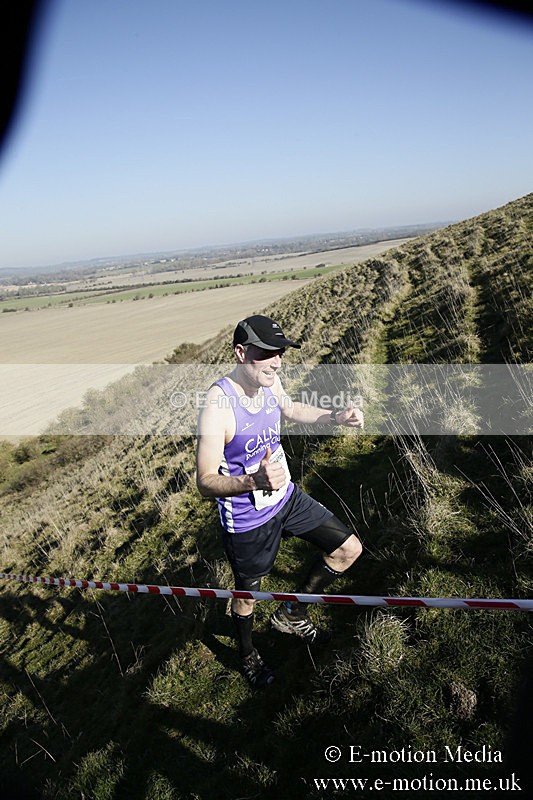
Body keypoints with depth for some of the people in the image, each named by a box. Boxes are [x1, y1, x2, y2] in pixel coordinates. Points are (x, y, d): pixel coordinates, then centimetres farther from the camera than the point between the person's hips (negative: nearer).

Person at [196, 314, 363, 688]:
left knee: (349, 549, 10)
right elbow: (206, 482, -28)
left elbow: (292, 409, 16)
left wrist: (336, 416, 1)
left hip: (288, 498, 7)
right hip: (248, 521, -6)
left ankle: (292, 613, 30)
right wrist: (253, 481, -46)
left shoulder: (269, 381, -8)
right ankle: (247, 653, 51)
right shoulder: (218, 406, -30)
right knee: (247, 594, 17)